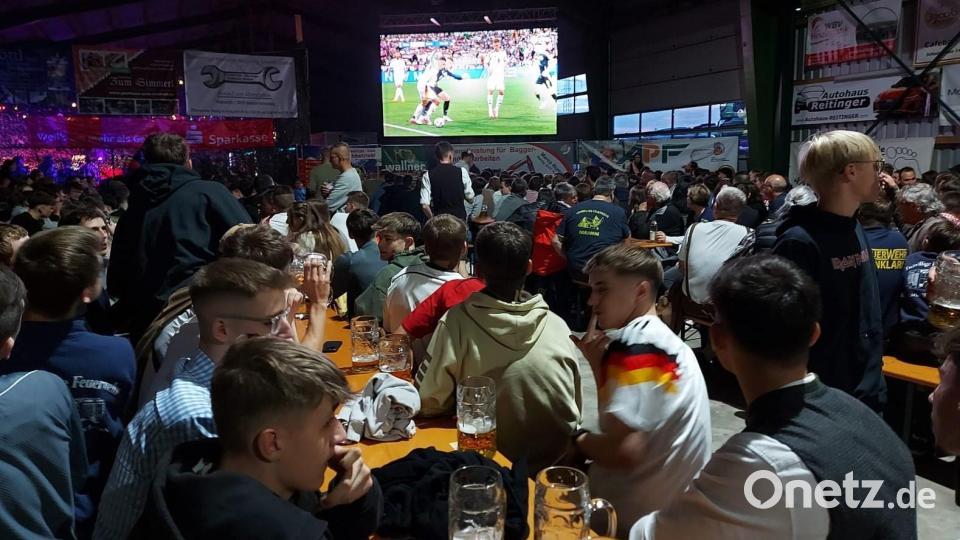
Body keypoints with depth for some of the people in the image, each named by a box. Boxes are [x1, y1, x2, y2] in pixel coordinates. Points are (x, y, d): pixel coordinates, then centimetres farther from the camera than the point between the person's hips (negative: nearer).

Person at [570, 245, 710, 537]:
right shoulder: (662, 339, 8)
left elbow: (625, 452, -28)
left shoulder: (635, 343, -20)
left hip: (640, 514, -8)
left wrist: (577, 439, -10)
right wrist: (596, 361, 0)